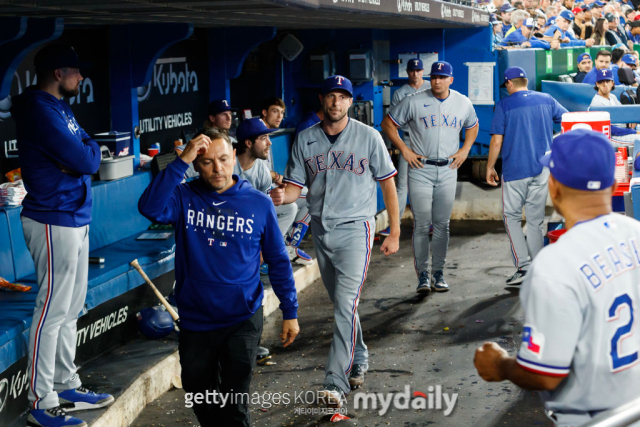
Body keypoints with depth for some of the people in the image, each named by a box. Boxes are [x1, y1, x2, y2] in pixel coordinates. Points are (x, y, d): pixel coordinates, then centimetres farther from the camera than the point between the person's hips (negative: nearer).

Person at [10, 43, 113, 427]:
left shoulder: (60, 108, 16)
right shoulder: (40, 111, -17)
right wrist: (88, 152, 1)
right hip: (54, 222, -10)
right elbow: (86, 160, -22)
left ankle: (66, 386, 26)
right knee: (53, 311, -6)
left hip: (75, 219, 10)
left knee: (72, 309, 16)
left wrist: (81, 153, -9)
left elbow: (90, 152, 13)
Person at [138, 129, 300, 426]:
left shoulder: (259, 203, -3)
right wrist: (181, 161, -27)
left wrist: (290, 312, 1)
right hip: (195, 321, 2)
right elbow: (150, 208, -27)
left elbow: (278, 261, 2)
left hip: (242, 320, -2)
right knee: (200, 399, 18)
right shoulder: (184, 198, -4)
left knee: (234, 403, -6)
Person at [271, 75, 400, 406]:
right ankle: (358, 360, 35)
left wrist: (394, 233, 0)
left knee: (346, 303, -15)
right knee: (341, 303, 15)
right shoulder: (305, 140, 5)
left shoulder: (368, 137, -2)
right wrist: (283, 195, -21)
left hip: (355, 228, -4)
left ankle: (335, 382, -18)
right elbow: (296, 185, 5)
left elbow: (388, 184, 2)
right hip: (321, 230, 4)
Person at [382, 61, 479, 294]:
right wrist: (404, 149, -6)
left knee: (442, 224, 7)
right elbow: (388, 124, 2)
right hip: (421, 170, -3)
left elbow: (472, 126, 24)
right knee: (422, 225, -5)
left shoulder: (463, 103, 6)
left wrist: (465, 149, 9)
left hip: (448, 170, 3)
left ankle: (439, 272, 15)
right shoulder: (414, 102, -5)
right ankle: (423, 275, 2)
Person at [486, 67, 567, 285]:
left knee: (511, 216, 8)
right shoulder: (546, 100, 7)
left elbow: (497, 141, -7)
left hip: (515, 169, -4)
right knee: (536, 220, 10)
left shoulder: (504, 105, -4)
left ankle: (523, 265, -6)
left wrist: (490, 167, 3)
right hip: (542, 169, 4)